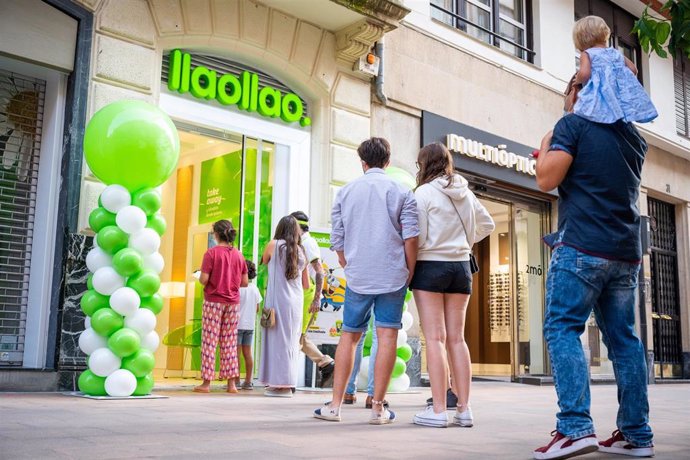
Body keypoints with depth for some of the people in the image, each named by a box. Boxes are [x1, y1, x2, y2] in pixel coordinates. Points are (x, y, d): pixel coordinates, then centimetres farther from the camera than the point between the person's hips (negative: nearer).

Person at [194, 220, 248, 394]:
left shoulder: (212, 253, -8)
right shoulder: (238, 255, 5)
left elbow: (204, 279, -14)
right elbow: (244, 282, 6)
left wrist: (199, 277, 7)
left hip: (213, 301, -4)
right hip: (233, 302, 4)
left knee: (209, 342, 1)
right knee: (230, 343, 8)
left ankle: (206, 382, 1)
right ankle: (231, 383, 9)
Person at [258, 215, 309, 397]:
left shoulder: (274, 245, -1)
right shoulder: (301, 252, 12)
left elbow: (264, 262, 17)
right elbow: (306, 285, 15)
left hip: (277, 299, -4)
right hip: (296, 302, 5)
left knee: (277, 339, -1)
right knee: (290, 341, 9)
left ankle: (280, 384, -2)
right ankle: (287, 384, 11)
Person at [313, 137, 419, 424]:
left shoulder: (345, 192, 8)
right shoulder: (401, 192, 1)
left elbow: (337, 241, 9)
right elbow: (411, 238, -6)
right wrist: (409, 274, 4)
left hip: (357, 277, 2)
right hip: (392, 276, -2)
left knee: (349, 336, 11)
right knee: (387, 335, 0)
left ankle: (335, 405, 12)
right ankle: (378, 408, 2)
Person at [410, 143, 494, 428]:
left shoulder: (424, 193, -9)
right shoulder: (465, 193, 9)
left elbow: (417, 237, -13)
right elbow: (487, 225, 20)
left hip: (431, 264, -6)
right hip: (461, 265, 6)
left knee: (435, 338, -5)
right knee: (457, 338, 9)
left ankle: (438, 410, -6)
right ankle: (464, 409, 9)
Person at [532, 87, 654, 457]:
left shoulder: (574, 124, -1)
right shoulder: (634, 137, 20)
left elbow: (547, 179, -8)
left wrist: (545, 147, 11)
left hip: (582, 247, -7)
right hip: (626, 253, 7)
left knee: (562, 329, -8)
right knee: (623, 337, 8)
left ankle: (575, 427, -19)